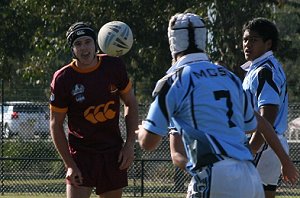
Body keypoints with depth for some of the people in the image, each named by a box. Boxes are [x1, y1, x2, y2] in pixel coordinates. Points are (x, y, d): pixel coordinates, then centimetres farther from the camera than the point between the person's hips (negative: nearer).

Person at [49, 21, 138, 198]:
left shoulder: (114, 66, -3)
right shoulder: (63, 79, -11)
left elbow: (131, 104, 10)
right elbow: (56, 124, -4)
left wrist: (130, 144, 1)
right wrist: (70, 165, -10)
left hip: (114, 154, 3)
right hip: (80, 154, -3)